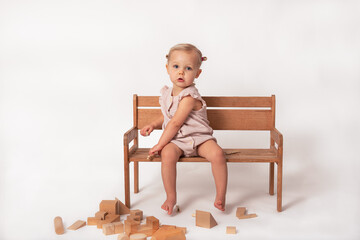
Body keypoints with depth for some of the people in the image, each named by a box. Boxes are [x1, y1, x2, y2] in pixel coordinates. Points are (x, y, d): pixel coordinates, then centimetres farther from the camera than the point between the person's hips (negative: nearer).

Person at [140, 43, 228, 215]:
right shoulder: (167, 94, 8)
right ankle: (171, 197, -14)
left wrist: (159, 144, -17)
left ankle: (220, 197, -15)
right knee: (167, 154, -29)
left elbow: (175, 123, -20)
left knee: (217, 154, -31)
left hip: (198, 137, -4)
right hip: (176, 140, 5)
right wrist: (153, 125, 7)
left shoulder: (189, 97, -17)